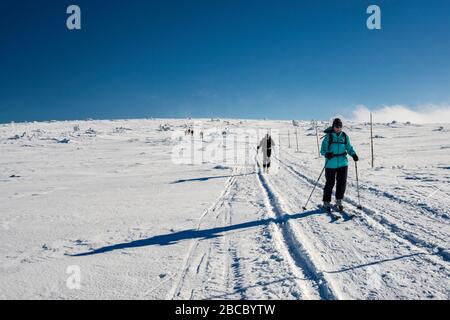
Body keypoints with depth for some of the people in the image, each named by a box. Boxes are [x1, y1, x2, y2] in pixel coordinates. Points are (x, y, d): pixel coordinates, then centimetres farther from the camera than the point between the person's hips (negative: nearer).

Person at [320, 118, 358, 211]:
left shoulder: (344, 136, 7)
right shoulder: (328, 136, -3)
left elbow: (349, 147, 13)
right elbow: (323, 149, -5)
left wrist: (353, 154, -5)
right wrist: (327, 154, -26)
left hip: (343, 163, 3)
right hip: (331, 164, -3)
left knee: (342, 182, 6)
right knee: (330, 183, 2)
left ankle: (339, 201, 23)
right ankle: (326, 202, 14)